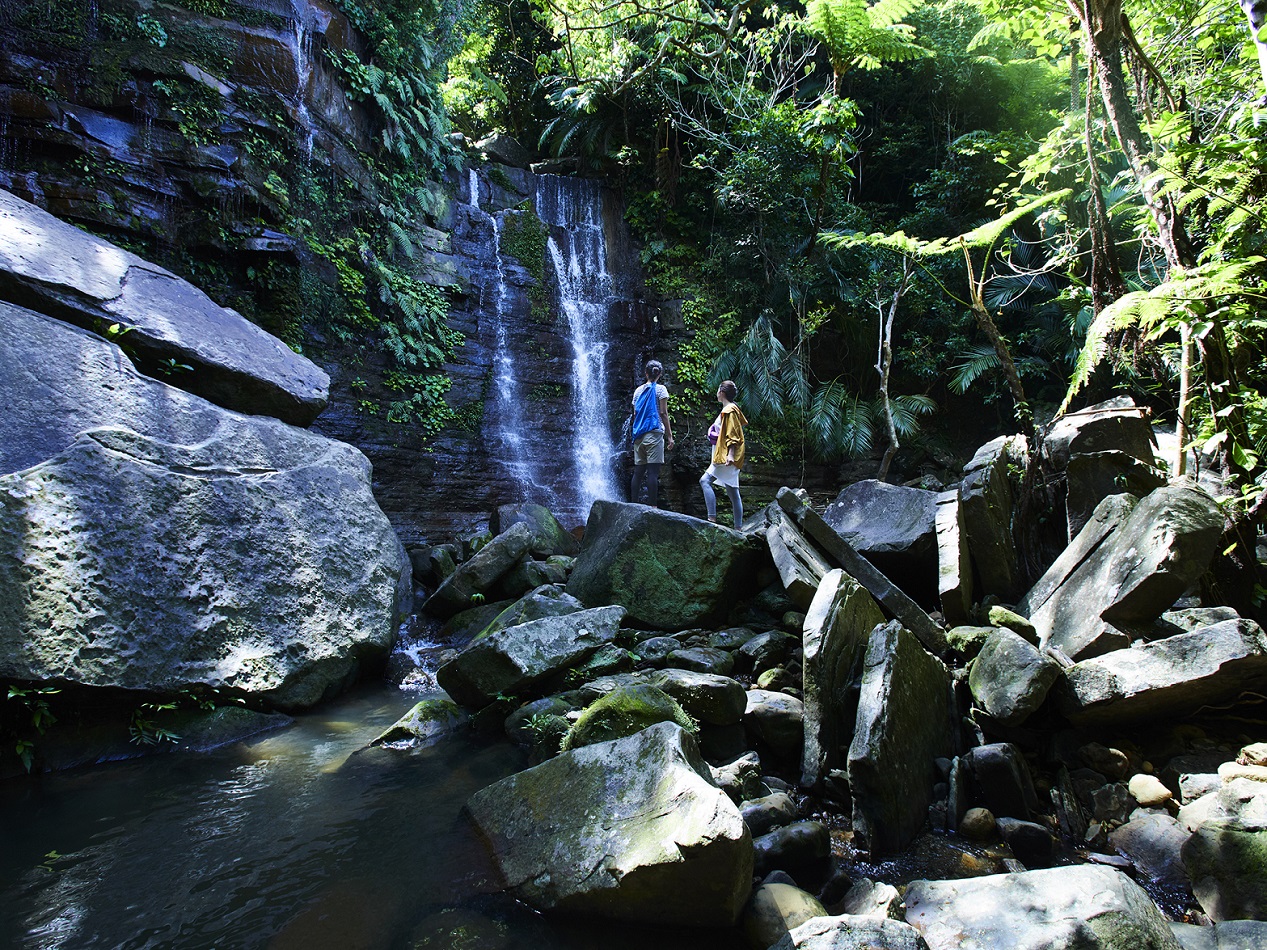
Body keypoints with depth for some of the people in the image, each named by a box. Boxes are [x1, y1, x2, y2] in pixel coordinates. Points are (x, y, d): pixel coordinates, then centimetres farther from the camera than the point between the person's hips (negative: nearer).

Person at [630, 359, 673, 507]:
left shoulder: (638, 390, 14)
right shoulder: (660, 389, -1)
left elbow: (635, 414, 15)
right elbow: (663, 413, -6)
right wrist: (669, 436, -4)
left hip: (638, 434, 5)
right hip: (654, 433, -5)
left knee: (638, 471, 8)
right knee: (653, 471, -8)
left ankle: (633, 505, 7)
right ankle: (652, 506, -12)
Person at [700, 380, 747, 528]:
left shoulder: (729, 410, -9)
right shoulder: (732, 408, 20)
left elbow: (733, 434, -18)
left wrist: (730, 454, -27)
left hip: (727, 456, -11)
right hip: (728, 458, 11)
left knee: (705, 481, -17)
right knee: (732, 491, 8)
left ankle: (712, 518, -23)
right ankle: (738, 527, 9)